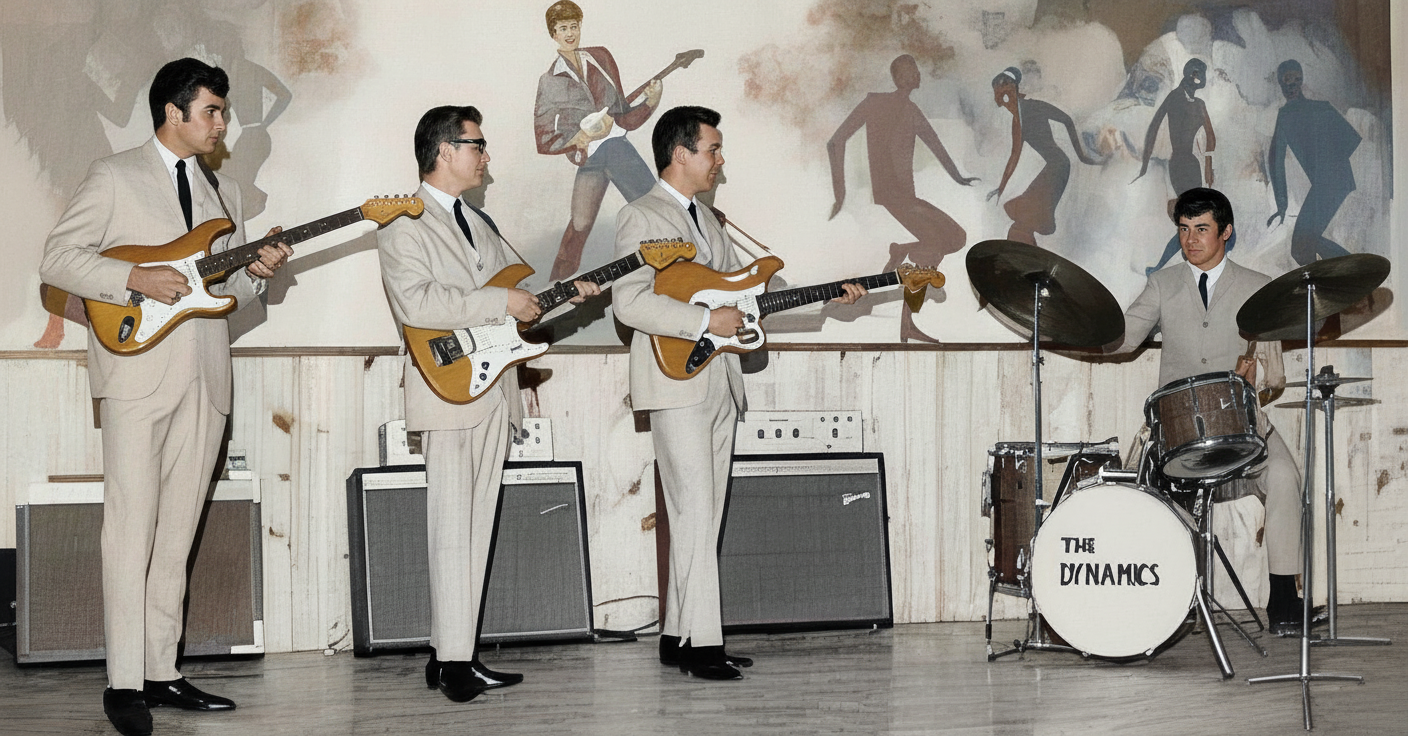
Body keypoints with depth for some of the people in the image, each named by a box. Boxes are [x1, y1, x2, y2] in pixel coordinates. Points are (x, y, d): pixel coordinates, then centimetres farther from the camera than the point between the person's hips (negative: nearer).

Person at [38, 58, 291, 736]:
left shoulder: (222, 191, 19)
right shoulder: (114, 177, 1)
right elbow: (57, 260, -4)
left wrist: (256, 271, 0)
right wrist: (135, 279, -16)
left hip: (205, 377, 6)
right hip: (138, 373, -6)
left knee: (177, 531, 7)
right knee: (132, 526, -8)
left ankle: (160, 672, 13)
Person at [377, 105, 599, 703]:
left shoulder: (478, 223, 22)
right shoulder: (403, 223, -6)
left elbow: (513, 287, 27)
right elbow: (415, 303, -21)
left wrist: (564, 294, 10)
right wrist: (500, 304, -20)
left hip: (494, 393, 8)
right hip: (447, 392, -8)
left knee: (476, 530, 8)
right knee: (453, 530, -10)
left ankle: (455, 656, 12)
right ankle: (452, 661, -7)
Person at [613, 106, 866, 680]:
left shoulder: (704, 217, 21)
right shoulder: (643, 217, -8)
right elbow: (629, 302, -20)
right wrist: (707, 321, -20)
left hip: (717, 383, 9)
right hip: (677, 382, -9)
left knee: (705, 516, 8)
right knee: (694, 513, -11)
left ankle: (678, 635, 13)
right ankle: (700, 641, -9)